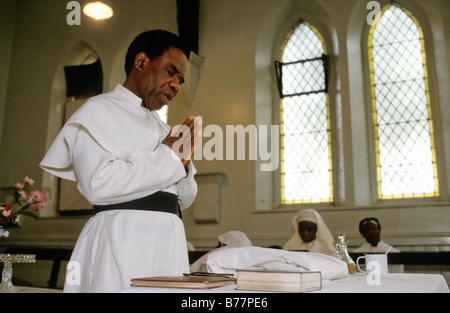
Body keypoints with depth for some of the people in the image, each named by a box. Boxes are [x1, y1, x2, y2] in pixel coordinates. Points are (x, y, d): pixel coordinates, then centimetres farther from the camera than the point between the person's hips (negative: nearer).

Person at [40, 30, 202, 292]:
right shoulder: (100, 111, 1)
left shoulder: (160, 127, 20)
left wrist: (183, 161, 1)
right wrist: (167, 155, -8)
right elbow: (98, 184, -17)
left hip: (169, 242, 7)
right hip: (123, 242, -6)